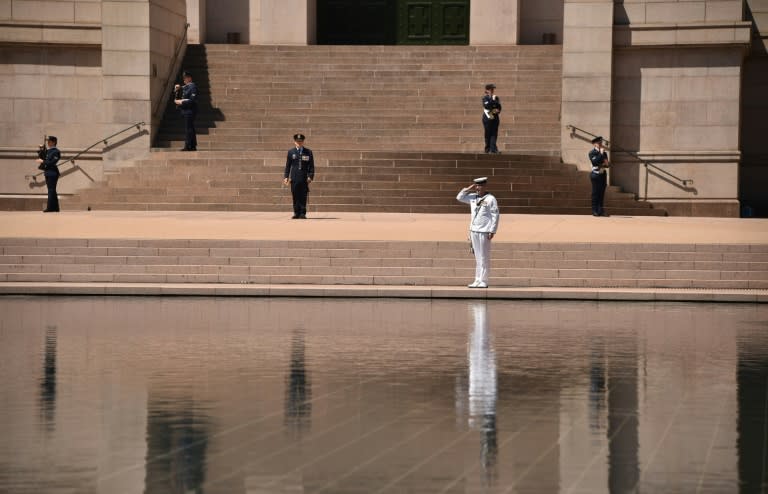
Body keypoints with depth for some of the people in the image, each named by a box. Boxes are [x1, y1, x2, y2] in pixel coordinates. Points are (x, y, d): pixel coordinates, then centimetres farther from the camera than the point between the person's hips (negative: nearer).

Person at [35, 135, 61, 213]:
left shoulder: (55, 151, -12)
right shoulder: (48, 151, 15)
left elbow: (53, 162, -20)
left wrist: (43, 162, -16)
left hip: (52, 173, -10)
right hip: (48, 173, 10)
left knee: (51, 190, -8)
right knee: (52, 191, 12)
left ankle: (50, 207, -9)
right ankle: (55, 207, 17)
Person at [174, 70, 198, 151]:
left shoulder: (193, 87, -12)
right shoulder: (185, 87, 15)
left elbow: (192, 100, -20)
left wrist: (181, 102, -18)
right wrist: (177, 89, 6)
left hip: (189, 110, -10)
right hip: (185, 111, 10)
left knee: (188, 128, -10)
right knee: (190, 129, 13)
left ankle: (188, 146, -10)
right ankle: (193, 146, 18)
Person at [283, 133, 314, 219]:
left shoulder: (308, 152, 8)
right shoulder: (291, 152, 10)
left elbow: (311, 166, 7)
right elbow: (287, 165, 10)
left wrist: (310, 176, -4)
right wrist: (286, 177, 3)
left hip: (304, 179, 0)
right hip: (294, 178, 0)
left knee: (303, 197, -3)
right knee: (295, 196, -1)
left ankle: (303, 213, 1)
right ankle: (296, 213, 4)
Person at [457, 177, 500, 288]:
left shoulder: (490, 199, -7)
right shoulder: (473, 197, 12)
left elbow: (495, 216, -9)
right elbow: (460, 197, 23)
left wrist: (492, 231, -14)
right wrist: (469, 189, 8)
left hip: (484, 232, -6)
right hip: (474, 230, 6)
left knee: (484, 258, -4)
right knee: (477, 257, 9)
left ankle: (483, 281, -2)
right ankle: (477, 280, 12)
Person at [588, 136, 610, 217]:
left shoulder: (604, 152, 15)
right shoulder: (592, 152, -5)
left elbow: (607, 163, 20)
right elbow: (594, 162, -20)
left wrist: (607, 164, -3)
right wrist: (601, 154, -18)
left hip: (603, 174, 6)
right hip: (596, 174, -6)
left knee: (602, 193, 5)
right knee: (595, 193, -4)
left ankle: (600, 210, 7)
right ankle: (595, 211, -2)